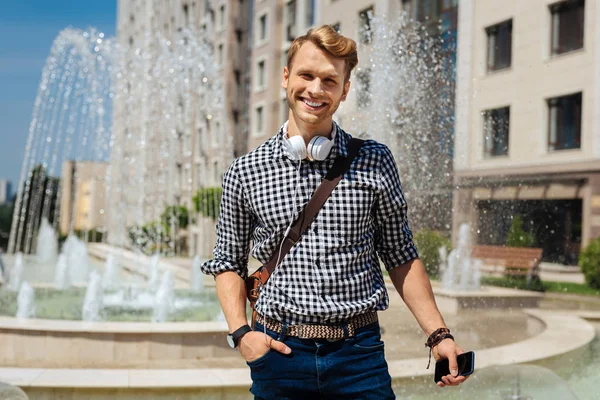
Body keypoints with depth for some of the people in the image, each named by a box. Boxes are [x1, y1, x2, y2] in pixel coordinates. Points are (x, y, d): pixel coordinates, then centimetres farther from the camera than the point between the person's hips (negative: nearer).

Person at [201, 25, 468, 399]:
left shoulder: (375, 163, 1)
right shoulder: (246, 172, 1)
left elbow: (401, 257, 7)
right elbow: (228, 262, 10)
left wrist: (439, 335, 1)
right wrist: (241, 332, -3)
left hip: (360, 353, 0)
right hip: (279, 352, 1)